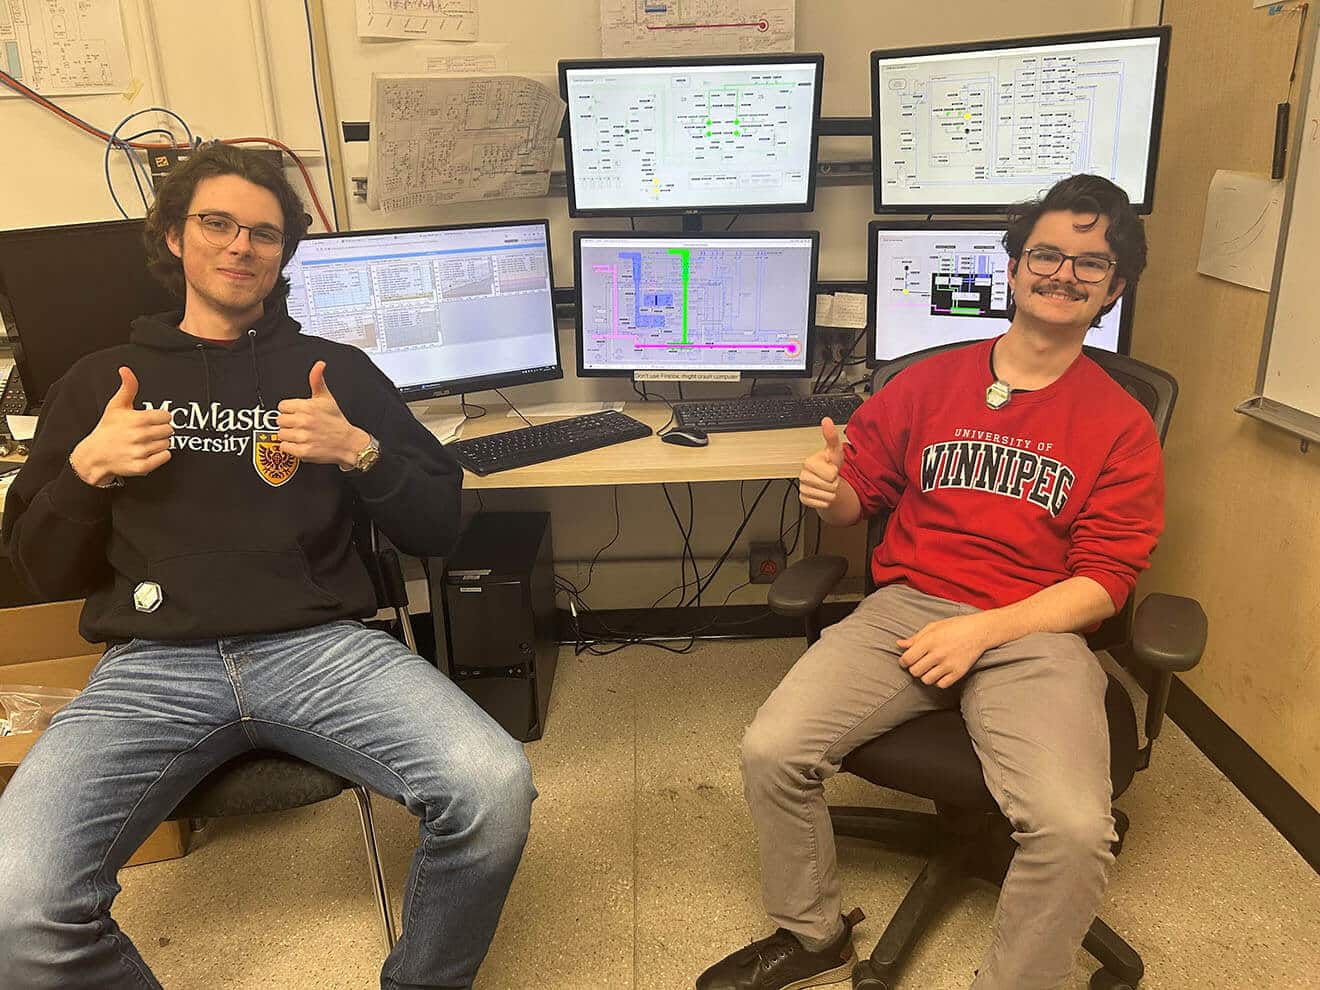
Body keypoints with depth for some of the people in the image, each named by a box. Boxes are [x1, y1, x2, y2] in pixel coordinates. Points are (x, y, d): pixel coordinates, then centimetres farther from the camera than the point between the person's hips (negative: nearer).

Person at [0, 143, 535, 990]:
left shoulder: (337, 369, 16)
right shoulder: (100, 380, 19)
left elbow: (438, 525, 12)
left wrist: (358, 450, -5)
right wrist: (86, 470, 1)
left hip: (321, 648, 0)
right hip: (152, 666, 1)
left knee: (495, 788, -26)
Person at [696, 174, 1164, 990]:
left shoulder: (1122, 425, 5)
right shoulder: (930, 381, 10)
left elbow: (1105, 580, 0)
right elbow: (860, 498, 16)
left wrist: (980, 630, -14)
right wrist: (832, 490, -10)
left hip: (1036, 633, -1)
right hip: (906, 610, 2)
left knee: (1074, 827, -27)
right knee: (772, 750, -18)